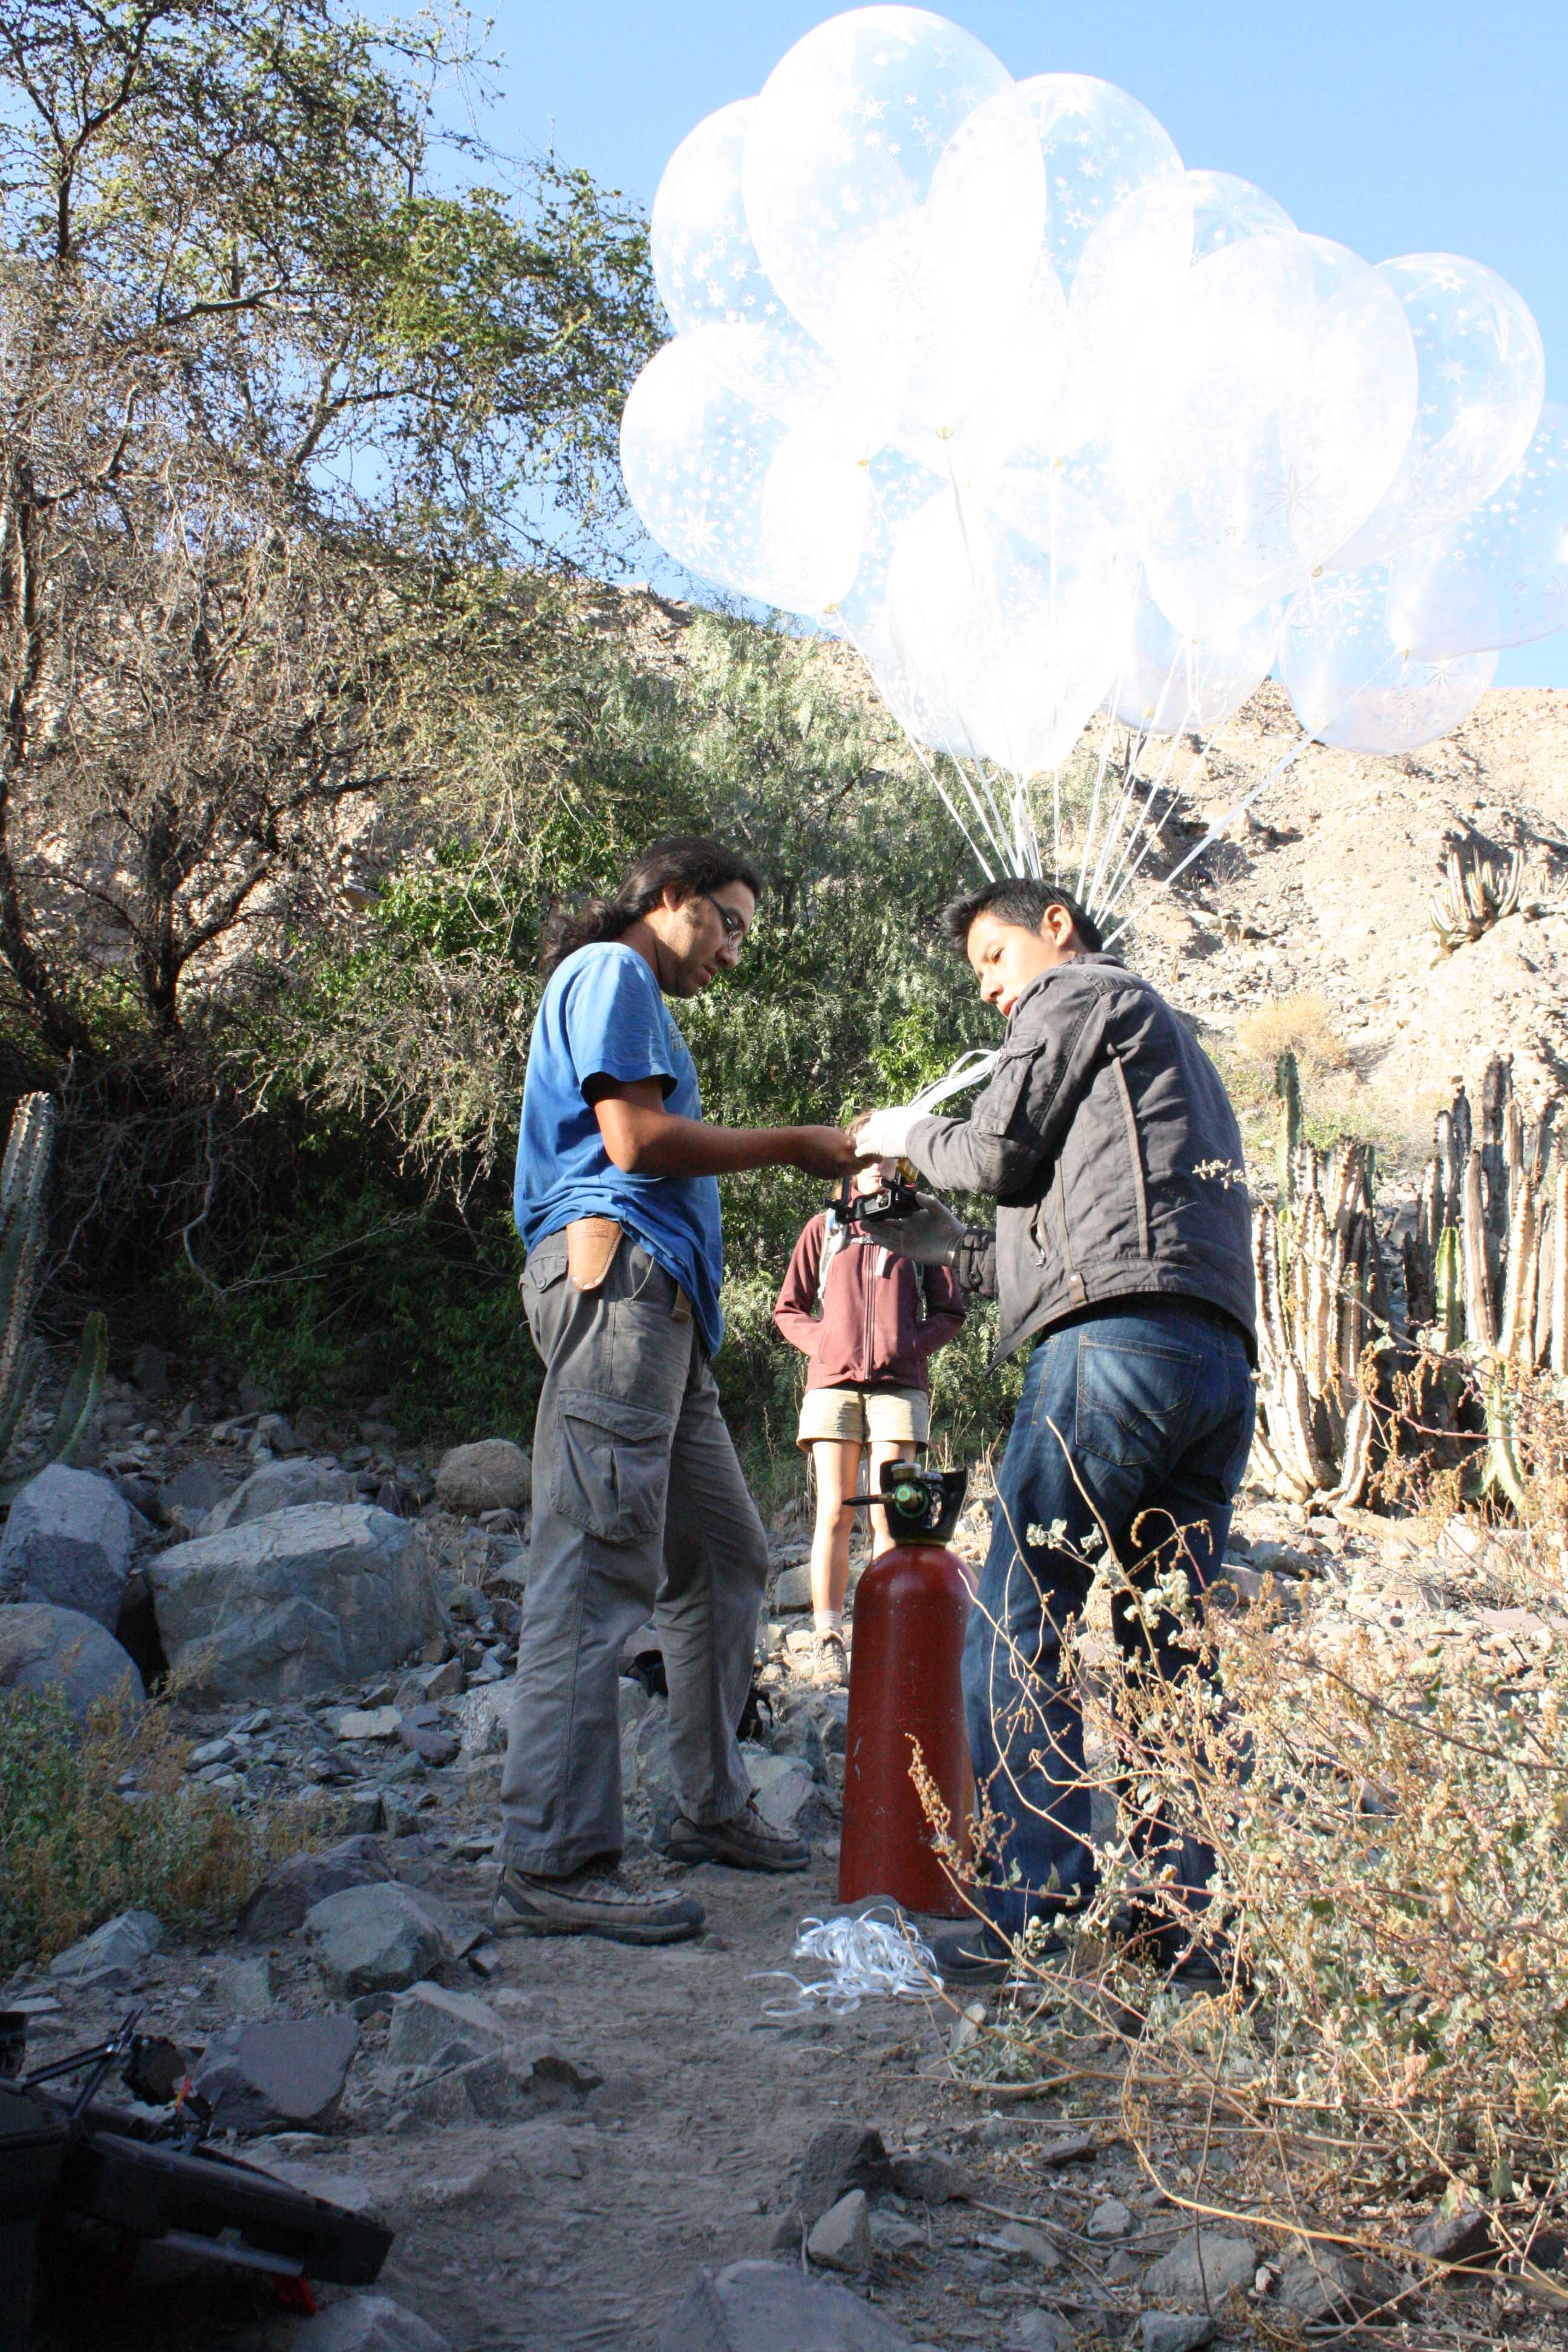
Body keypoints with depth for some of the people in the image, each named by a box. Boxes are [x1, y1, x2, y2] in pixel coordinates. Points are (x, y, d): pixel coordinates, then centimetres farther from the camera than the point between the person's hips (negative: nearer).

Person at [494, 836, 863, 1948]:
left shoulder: (639, 998, 32)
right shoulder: (610, 972, 1)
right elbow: (636, 1138, -11)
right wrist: (792, 1145, -3)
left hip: (661, 1305, 11)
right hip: (614, 1269, -11)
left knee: (725, 1557, 13)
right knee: (598, 1566, -15)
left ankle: (714, 1808, 21)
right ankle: (556, 1865, -15)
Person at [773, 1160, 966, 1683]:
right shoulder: (824, 1228, 18)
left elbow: (950, 1311, 16)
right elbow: (788, 1309, 17)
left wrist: (910, 1347, -2)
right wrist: (823, 1346, -2)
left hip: (899, 1384, 0)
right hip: (833, 1382, 0)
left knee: (888, 1517, -6)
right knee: (834, 1515, -6)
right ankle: (829, 1643, -8)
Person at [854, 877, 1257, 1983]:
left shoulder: (1082, 992, 11)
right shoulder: (1172, 1046, 37)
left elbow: (1003, 1150, 2)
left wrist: (907, 1132, 21)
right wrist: (937, 1240, 29)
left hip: (1122, 1336, -9)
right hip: (1223, 1359, 9)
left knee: (1022, 1621, -9)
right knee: (1167, 1643, 7)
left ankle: (1038, 1911, -14)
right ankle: (1193, 1916, 5)